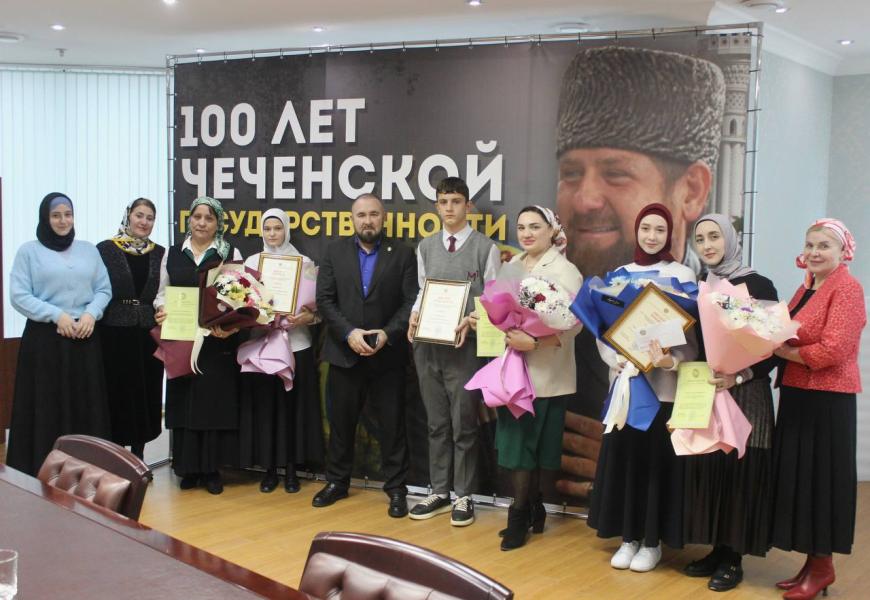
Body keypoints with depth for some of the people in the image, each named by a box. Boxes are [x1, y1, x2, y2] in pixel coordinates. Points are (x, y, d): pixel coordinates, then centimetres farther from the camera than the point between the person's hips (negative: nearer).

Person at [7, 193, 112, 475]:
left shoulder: (89, 250, 14)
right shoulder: (28, 251, 3)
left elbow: (104, 289, 10)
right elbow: (19, 296, -5)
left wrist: (91, 313, -9)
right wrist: (57, 315, -14)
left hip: (84, 338, 3)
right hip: (45, 340, -3)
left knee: (86, 407, 3)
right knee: (46, 409, -3)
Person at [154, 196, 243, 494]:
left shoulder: (231, 254, 3)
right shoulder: (172, 254, 11)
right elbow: (162, 293, 15)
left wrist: (231, 325, -18)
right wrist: (161, 310, -7)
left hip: (217, 341, -2)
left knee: (215, 400, 1)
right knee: (184, 401, 5)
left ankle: (211, 469, 11)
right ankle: (188, 468, 14)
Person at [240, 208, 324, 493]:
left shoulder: (303, 262, 3)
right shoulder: (252, 261, 9)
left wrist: (308, 316, -17)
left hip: (296, 344, -1)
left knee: (293, 405, 2)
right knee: (263, 405, 3)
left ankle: (291, 469, 14)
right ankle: (269, 468, 15)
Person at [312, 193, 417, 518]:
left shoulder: (402, 253, 1)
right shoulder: (335, 251, 6)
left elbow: (412, 302, -5)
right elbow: (324, 300, -1)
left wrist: (388, 334, -17)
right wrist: (349, 333, -13)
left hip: (388, 354, -2)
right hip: (344, 353, 2)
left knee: (392, 424, 4)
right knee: (341, 421, 12)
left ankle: (396, 488, 15)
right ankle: (337, 481, 28)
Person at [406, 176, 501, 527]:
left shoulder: (485, 247, -3)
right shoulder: (425, 247, 11)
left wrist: (470, 321, -19)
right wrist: (415, 315, -3)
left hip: (465, 347, -4)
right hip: (427, 345, 4)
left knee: (464, 425, 3)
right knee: (437, 424, 13)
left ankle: (463, 496, 15)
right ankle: (439, 493, 23)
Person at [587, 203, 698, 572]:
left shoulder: (683, 275, -2)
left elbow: (694, 334, -6)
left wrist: (672, 361, -24)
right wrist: (616, 360, -11)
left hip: (664, 384, -3)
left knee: (657, 460, 1)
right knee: (624, 457, 6)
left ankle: (652, 541, 15)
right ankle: (628, 537, 19)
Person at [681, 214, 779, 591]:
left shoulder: (758, 286, -5)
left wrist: (739, 375, -22)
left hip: (745, 395, -4)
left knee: (739, 470, -3)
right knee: (705, 467, 4)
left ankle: (733, 558, 9)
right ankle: (717, 550, 17)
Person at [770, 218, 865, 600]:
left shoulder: (847, 289, -12)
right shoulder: (806, 288, 14)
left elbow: (832, 351, -21)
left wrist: (780, 350, -12)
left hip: (827, 400, -8)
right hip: (798, 396, 9)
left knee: (820, 480, 1)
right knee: (800, 479, 12)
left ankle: (822, 567, 14)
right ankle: (812, 562, 23)